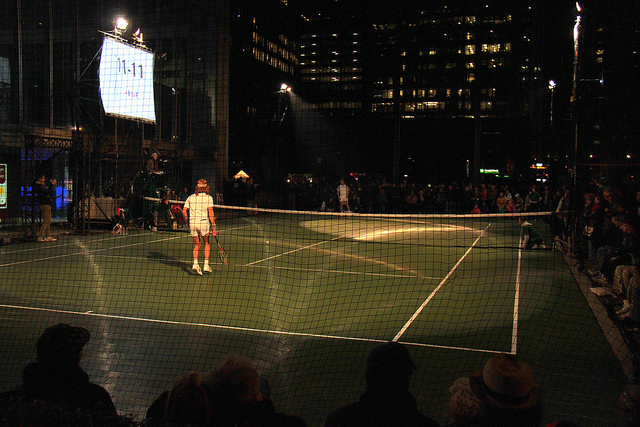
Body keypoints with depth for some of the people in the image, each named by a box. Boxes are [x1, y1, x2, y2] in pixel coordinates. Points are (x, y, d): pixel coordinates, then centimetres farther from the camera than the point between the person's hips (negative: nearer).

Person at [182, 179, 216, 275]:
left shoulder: (190, 197, 10)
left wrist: (188, 221, 18)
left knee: (197, 245, 14)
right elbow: (211, 212, -8)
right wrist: (213, 226, -9)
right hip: (203, 222, -3)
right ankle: (206, 265, 7)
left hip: (192, 223, 3)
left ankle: (195, 264, -4)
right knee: (207, 243, 13)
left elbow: (184, 211, 4)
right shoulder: (208, 198, 0)